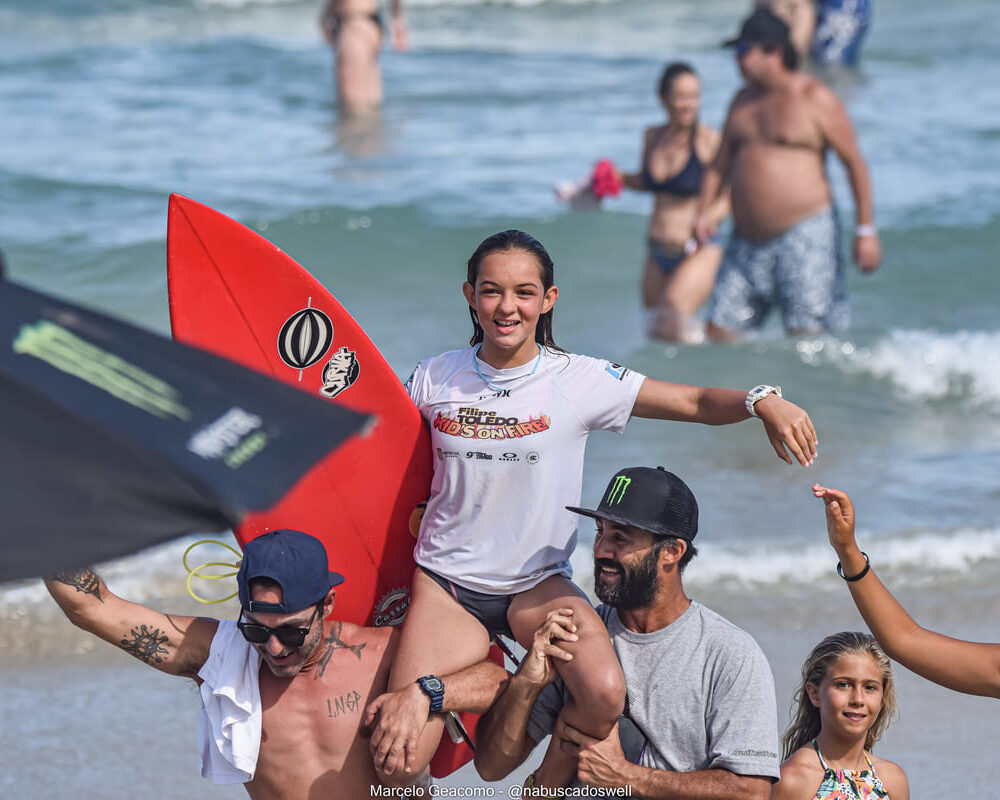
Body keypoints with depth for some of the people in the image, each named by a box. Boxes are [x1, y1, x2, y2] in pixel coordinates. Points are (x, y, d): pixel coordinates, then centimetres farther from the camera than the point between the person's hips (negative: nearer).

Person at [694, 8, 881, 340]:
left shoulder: (815, 99, -5)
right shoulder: (743, 100, 15)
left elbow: (854, 163, -4)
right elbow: (720, 164, 19)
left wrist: (866, 231, -9)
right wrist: (704, 211, 1)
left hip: (803, 236, -7)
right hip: (747, 243, 7)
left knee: (807, 336, -9)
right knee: (720, 331, 3)